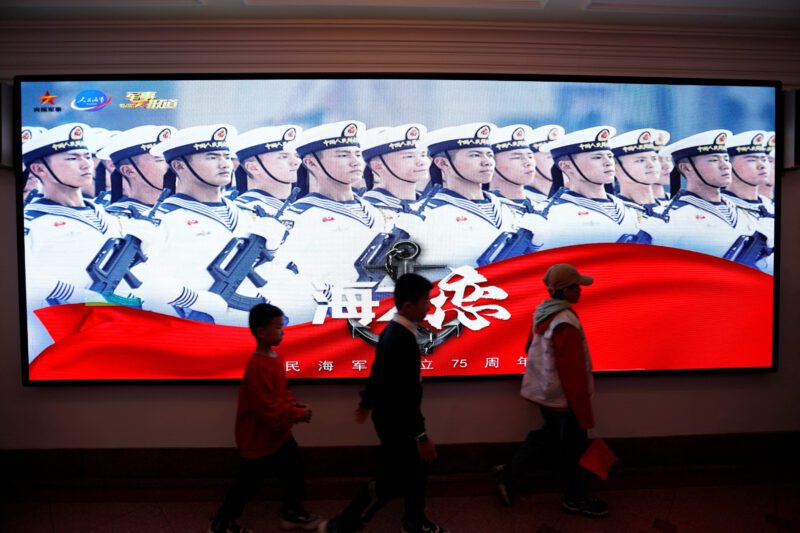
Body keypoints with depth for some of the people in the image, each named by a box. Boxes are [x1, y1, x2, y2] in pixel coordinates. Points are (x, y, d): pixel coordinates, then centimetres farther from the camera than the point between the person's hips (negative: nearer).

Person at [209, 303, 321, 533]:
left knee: (294, 469, 21)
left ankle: (292, 512, 42)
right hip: (258, 439, -9)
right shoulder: (257, 368, -31)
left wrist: (296, 408, -4)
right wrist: (297, 415, -20)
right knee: (247, 484, 9)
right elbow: (268, 411, -30)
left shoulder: (275, 357, 0)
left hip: (278, 434, 9)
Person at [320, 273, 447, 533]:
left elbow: (378, 370, 14)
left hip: (393, 416, 10)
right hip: (396, 421, -10)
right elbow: (406, 395, -29)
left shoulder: (393, 330, 2)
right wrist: (421, 436, -23)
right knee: (389, 480, 5)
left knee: (416, 470, 22)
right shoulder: (403, 340, -30)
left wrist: (367, 402, 26)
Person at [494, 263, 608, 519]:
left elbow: (530, 347, 13)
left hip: (543, 390, 9)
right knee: (573, 446, 11)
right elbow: (573, 372, -26)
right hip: (563, 397, -9)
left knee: (548, 435, 25)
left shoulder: (541, 312, 0)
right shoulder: (566, 322, -28)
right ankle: (575, 499, 30)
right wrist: (584, 413, -19)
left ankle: (510, 471, 27)